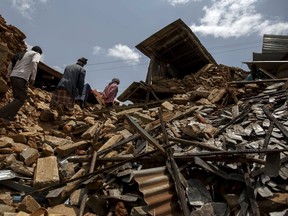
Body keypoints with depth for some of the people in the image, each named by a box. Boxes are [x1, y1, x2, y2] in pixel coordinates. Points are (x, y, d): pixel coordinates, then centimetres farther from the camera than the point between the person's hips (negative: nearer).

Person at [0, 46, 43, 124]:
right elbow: (34, 62, -14)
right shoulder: (36, 54, 9)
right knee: (20, 100, -7)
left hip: (13, 76, 8)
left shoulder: (22, 54, 29)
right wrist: (33, 77, -18)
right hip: (21, 78, -8)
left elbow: (10, 64, 24)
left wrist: (8, 77, 25)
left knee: (18, 99, 15)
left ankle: (8, 118, 8)